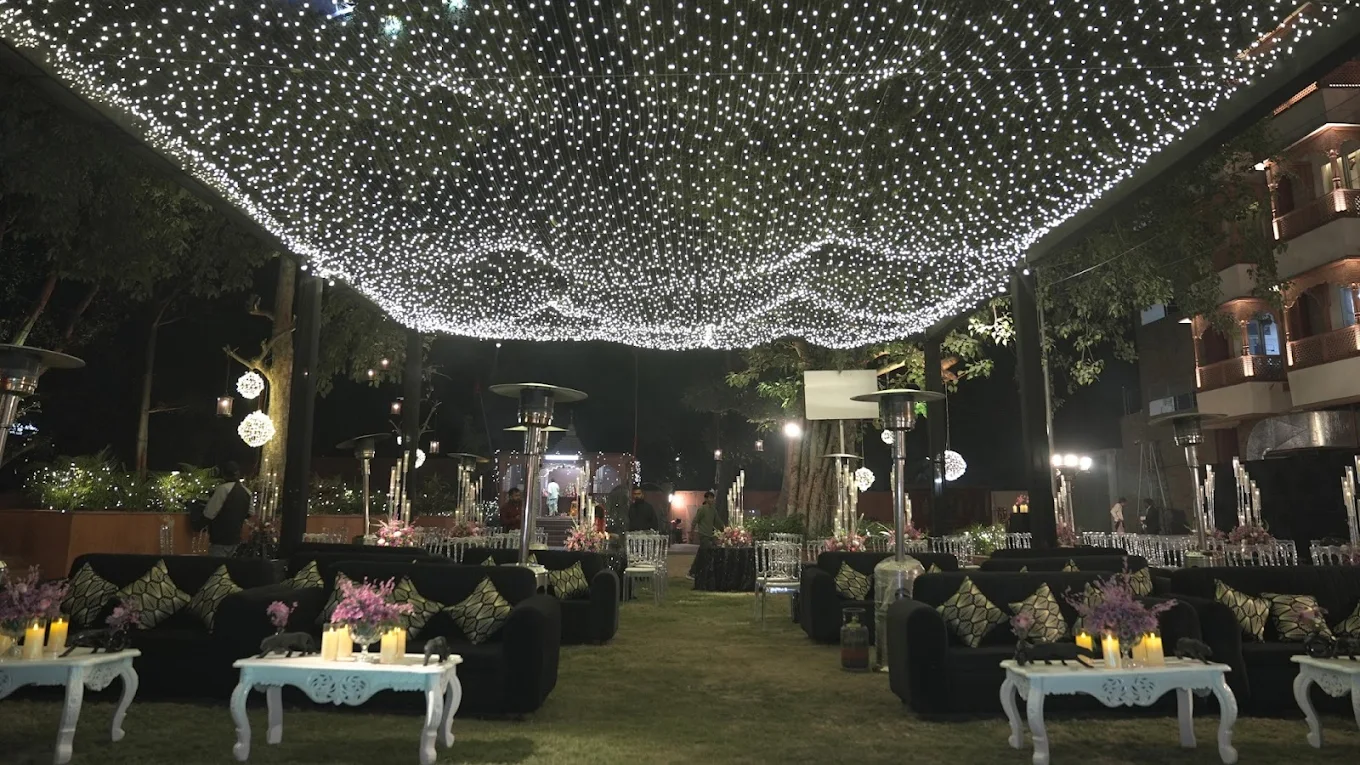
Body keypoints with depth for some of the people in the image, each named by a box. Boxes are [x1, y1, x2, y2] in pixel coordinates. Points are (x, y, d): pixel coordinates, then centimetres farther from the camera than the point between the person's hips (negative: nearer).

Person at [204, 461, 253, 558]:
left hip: (221, 539, -7)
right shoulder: (246, 492, 6)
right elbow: (251, 512, 18)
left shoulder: (224, 488, -15)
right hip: (235, 538, 7)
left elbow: (209, 514, -14)